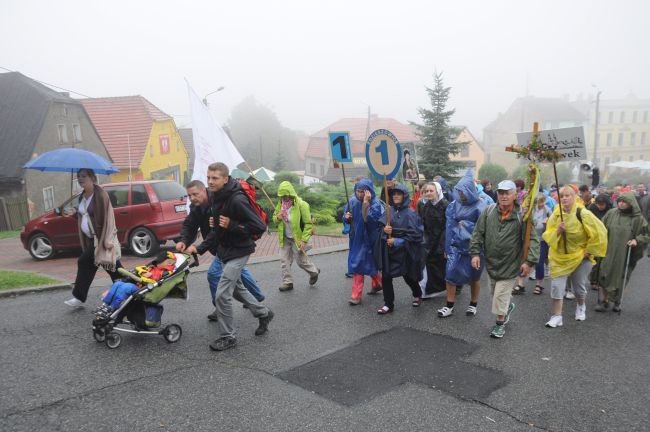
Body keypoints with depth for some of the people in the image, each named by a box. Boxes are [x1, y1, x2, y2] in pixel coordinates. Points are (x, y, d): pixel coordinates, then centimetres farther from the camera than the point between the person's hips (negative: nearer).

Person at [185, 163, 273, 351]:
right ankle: (263, 313, 41)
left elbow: (259, 227, -25)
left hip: (238, 251, -9)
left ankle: (227, 337, 9)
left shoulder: (237, 200, -25)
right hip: (225, 249, 9)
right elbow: (217, 230, 11)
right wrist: (199, 248, 4)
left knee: (222, 294, -8)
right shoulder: (216, 198, 2)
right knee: (235, 287, 22)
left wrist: (231, 225, -26)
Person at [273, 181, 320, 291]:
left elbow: (308, 224, -16)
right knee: (285, 260, 6)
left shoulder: (301, 205, -18)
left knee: (301, 260, 5)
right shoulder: (281, 204, -1)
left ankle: (314, 272, 33)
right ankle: (287, 282, 18)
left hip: (297, 239, -5)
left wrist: (304, 240, -21)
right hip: (285, 238, 5)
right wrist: (277, 218, -13)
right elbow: (274, 217, 13)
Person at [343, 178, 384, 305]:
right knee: (355, 265, 10)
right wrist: (347, 217, -12)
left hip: (369, 238, -6)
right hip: (356, 238, 6)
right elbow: (348, 220, 11)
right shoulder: (352, 201, 0)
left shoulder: (375, 204, -17)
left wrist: (366, 203, -35)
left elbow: (367, 219, -31)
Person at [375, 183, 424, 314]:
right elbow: (381, 225, 4)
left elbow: (415, 234, -13)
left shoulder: (410, 213, -10)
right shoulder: (389, 211, 2)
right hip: (389, 250, 4)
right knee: (385, 277, 0)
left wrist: (398, 241, -17)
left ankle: (417, 295, 42)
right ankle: (388, 304, 15)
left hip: (404, 251, -3)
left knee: (408, 276, 12)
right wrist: (384, 229, -20)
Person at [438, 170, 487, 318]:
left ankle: (473, 305, 30)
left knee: (474, 277, 12)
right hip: (456, 245, 3)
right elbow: (450, 226, 2)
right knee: (450, 274, -4)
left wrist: (465, 224, -12)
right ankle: (449, 306, 9)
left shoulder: (481, 206, -9)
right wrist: (447, 247, 1)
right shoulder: (454, 205, 0)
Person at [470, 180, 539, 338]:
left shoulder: (521, 215, -13)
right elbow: (478, 233, 2)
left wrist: (529, 261, -19)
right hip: (491, 262, 4)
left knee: (500, 295, -1)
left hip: (510, 264, -4)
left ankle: (500, 323, 21)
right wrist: (475, 253, -4)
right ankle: (509, 306, 51)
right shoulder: (489, 211, -3)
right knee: (496, 292, 20)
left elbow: (533, 239, -12)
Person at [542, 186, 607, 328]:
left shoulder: (583, 214, -15)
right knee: (557, 286, -7)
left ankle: (580, 306, 44)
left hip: (580, 256, -2)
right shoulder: (555, 215, -4)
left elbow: (599, 233, -12)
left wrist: (589, 250, -10)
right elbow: (547, 235, -3)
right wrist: (557, 231, -23)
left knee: (579, 286, 13)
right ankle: (557, 316, 2)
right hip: (560, 256, 2)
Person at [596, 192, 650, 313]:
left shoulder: (638, 218, -4)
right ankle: (604, 301, 9)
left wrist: (637, 240, -13)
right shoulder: (611, 214, 0)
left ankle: (617, 301, 26)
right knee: (605, 276, -2)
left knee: (621, 278, 8)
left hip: (625, 255, -1)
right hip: (609, 252, 1)